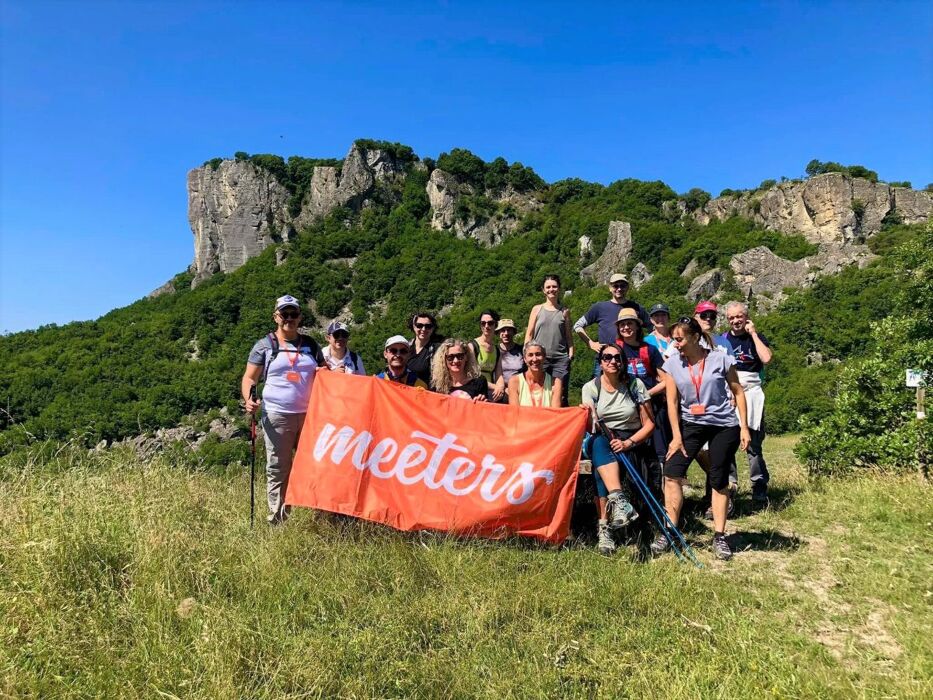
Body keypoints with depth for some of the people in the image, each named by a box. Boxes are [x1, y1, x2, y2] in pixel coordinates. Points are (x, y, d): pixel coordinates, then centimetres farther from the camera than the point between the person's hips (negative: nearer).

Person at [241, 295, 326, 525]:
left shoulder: (311, 345, 14)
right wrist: (248, 400, -15)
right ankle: (277, 520, 10)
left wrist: (325, 372, -3)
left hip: (309, 414, 3)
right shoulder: (264, 346, 6)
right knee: (278, 470, 1)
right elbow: (249, 378, 4)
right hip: (277, 417, -3)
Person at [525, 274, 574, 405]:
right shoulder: (537, 309, 10)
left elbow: (568, 335, 12)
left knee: (560, 396, -1)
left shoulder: (564, 311, 11)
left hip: (560, 359, 0)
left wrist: (571, 352, 1)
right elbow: (529, 334, 9)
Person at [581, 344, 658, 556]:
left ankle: (605, 527, -34)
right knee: (600, 443, -38)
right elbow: (590, 427, -7)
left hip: (632, 443, -1)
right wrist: (589, 416, -32)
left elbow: (649, 424, 0)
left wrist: (628, 443, -17)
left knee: (603, 468, -34)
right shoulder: (591, 387, 2)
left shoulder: (635, 384, 1)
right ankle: (619, 499, -52)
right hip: (602, 442, 1)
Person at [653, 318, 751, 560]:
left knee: (719, 481, 5)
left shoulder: (720, 359, -8)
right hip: (691, 423, 2)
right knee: (672, 473, -9)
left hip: (724, 425, -2)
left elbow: (738, 393, -1)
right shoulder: (673, 364, -4)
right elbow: (672, 402, -4)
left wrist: (744, 427, -4)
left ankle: (719, 537, 17)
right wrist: (677, 436, -9)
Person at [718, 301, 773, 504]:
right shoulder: (721, 340, 13)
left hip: (751, 393, -1)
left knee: (753, 444, -1)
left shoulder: (757, 338, 9)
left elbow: (766, 358, -11)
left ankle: (760, 490, 5)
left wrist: (753, 334, -5)